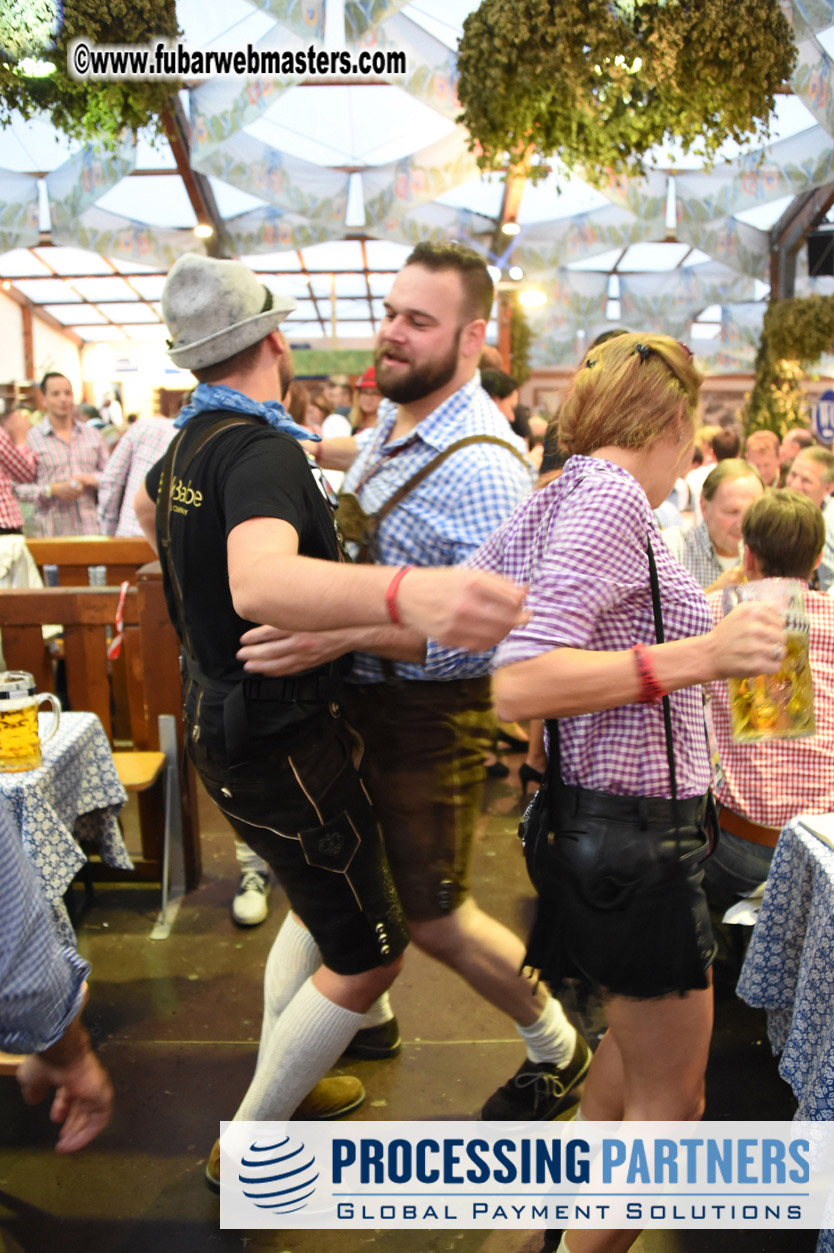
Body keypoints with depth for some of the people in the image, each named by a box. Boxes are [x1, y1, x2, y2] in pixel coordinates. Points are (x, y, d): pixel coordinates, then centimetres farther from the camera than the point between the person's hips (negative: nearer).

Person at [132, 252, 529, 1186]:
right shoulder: (260, 449, -25)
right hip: (279, 745, -10)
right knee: (368, 954, 5)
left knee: (321, 906, 27)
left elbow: (145, 509, 30)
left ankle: (278, 1081, 42)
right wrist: (405, 597, -64)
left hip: (223, 715, 10)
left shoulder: (188, 443, 6)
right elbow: (261, 583, -47)